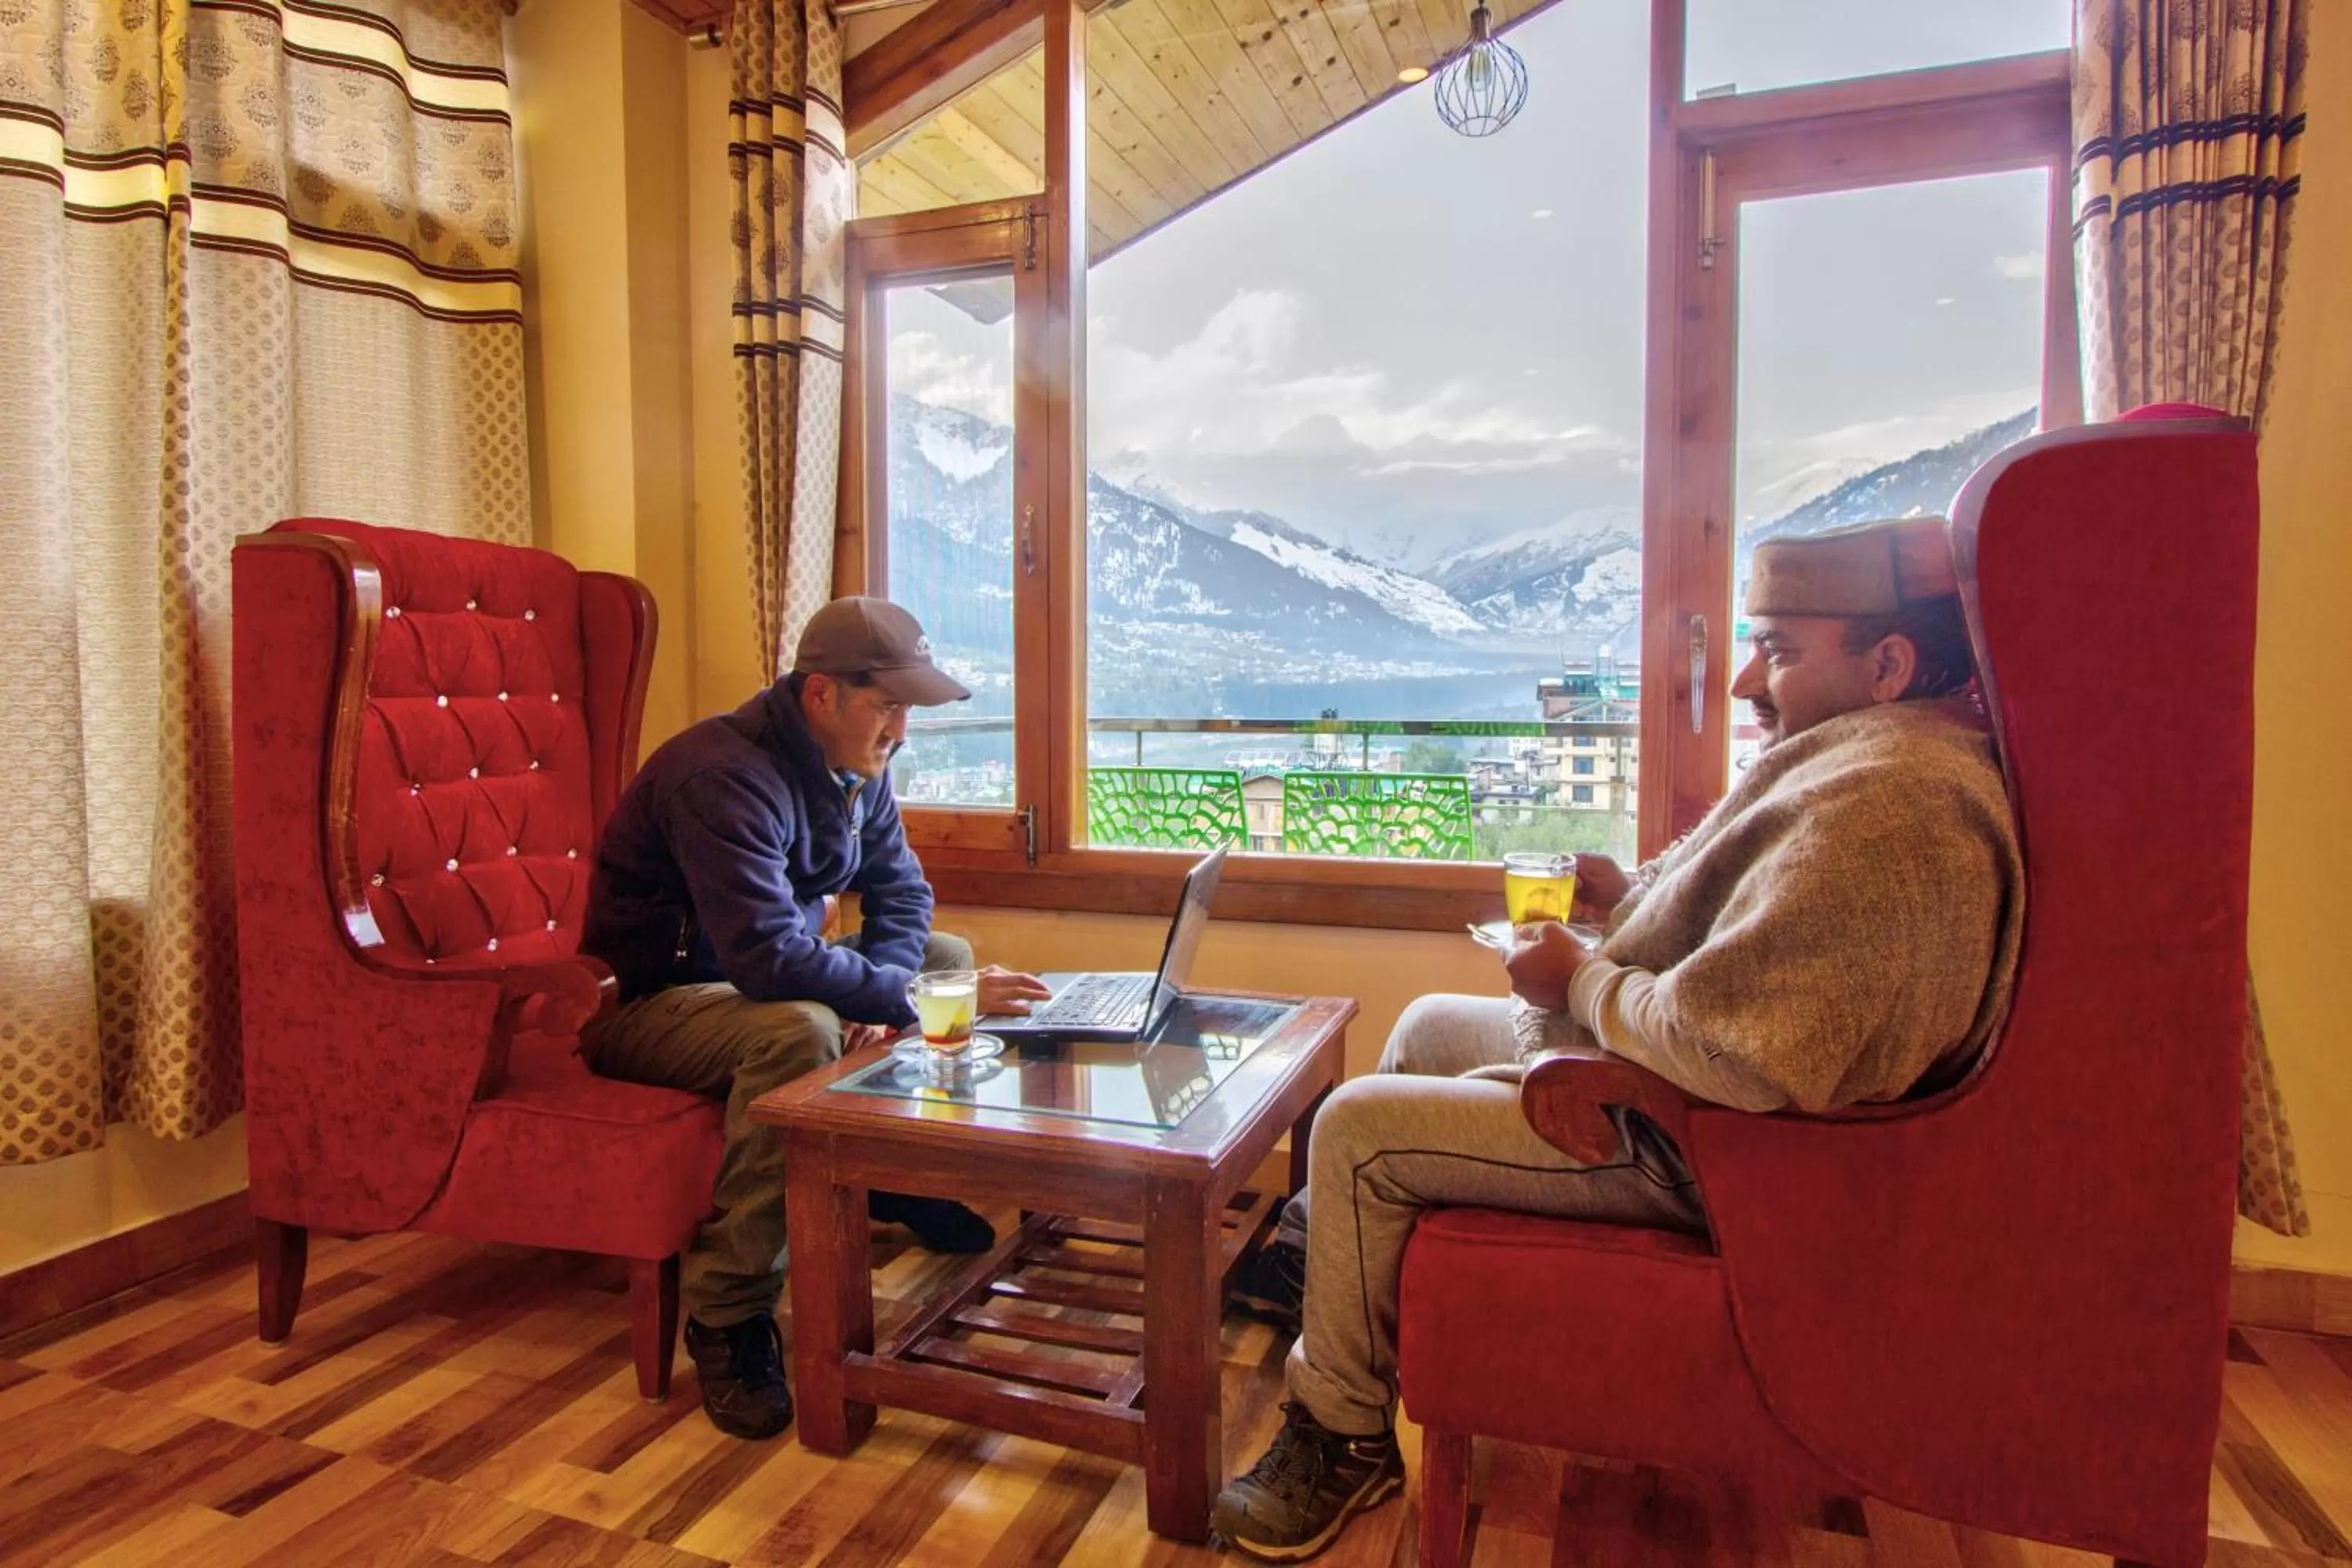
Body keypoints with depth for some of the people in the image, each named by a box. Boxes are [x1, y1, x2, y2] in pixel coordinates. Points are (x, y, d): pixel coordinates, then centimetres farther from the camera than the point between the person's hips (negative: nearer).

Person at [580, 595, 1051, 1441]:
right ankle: (727, 1320, -24)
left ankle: (899, 1181, 12)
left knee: (949, 955, 1)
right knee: (800, 1029, -38)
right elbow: (769, 957, -38)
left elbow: (901, 893, 3)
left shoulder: (856, 765, -2)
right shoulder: (723, 774, -29)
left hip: (764, 975, 9)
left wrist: (880, 994, -17)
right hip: (647, 1002, -8)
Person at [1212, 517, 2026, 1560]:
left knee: (1356, 1126, -10)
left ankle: (1340, 1434, 10)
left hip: (1693, 1152, -11)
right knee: (1429, 1025, 21)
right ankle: (1330, 1256, 38)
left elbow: (1733, 1055, -36)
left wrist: (1580, 982, -18)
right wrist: (1632, 894, 3)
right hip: (1662, 1076, 12)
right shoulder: (1890, 754, 7)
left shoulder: (1882, 804, -30)